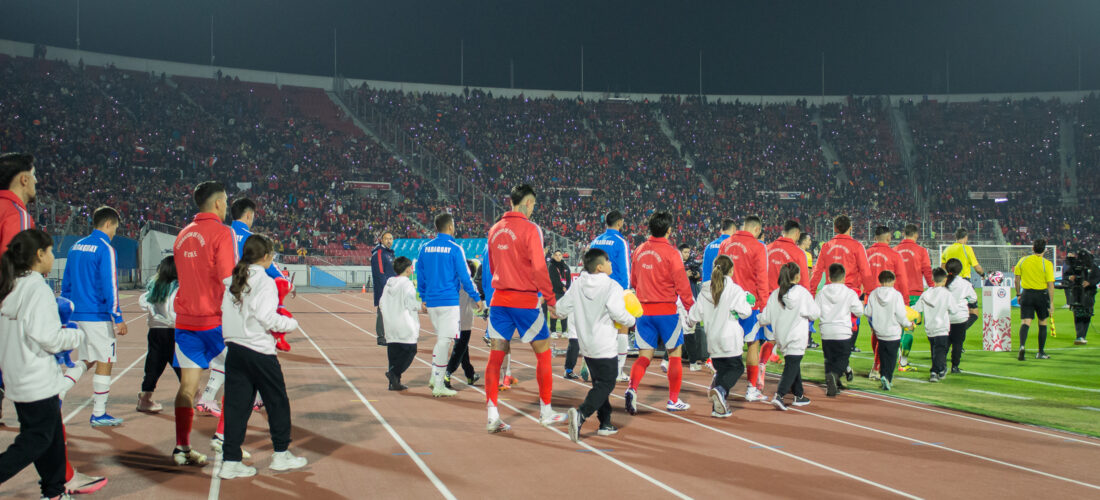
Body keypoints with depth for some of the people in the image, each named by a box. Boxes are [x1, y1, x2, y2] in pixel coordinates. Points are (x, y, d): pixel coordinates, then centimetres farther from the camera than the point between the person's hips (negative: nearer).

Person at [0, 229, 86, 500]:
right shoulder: (38, 289, -16)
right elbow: (46, 336, -22)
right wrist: (77, 335, -7)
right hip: (38, 381, -9)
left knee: (52, 435, 17)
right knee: (38, 439, 0)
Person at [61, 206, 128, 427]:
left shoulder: (76, 246, 12)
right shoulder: (105, 249, -12)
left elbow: (66, 283, 17)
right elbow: (110, 287, -16)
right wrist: (118, 318, -14)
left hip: (77, 315, 8)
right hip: (98, 317, -8)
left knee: (87, 361, 18)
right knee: (104, 362, 1)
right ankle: (98, 415, 5)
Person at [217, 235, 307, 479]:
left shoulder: (232, 281, 10)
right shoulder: (265, 282, -11)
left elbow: (226, 312, 8)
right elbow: (267, 318, -18)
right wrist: (292, 323, -3)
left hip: (234, 347, 7)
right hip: (259, 351, -6)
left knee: (236, 405, 8)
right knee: (277, 402, 10)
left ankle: (231, 461, 7)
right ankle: (281, 454, 18)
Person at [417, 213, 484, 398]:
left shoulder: (425, 248, 7)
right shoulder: (454, 249, -9)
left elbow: (420, 276, 13)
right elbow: (465, 277, -8)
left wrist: (424, 298, 24)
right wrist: (477, 298, 1)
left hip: (431, 302, 6)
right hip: (449, 302, -6)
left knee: (441, 338, 20)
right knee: (445, 341, -2)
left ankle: (434, 377, 14)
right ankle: (438, 386, -1)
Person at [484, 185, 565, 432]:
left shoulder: (495, 229, 10)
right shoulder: (530, 229, -10)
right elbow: (538, 268, -14)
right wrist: (550, 299, -7)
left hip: (499, 298, 6)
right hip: (524, 300, -6)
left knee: (496, 355, 4)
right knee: (543, 352, 8)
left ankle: (492, 415, 1)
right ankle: (545, 412, 14)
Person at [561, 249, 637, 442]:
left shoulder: (578, 285, 4)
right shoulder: (612, 286, -13)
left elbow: (561, 309, 6)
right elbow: (618, 313, -20)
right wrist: (631, 320, -1)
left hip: (586, 345, 7)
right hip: (605, 346, -7)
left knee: (600, 382, 18)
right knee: (606, 384, -2)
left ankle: (605, 424, 19)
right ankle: (581, 413, -24)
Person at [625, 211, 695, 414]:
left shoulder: (639, 251, 5)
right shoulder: (670, 252, -11)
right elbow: (681, 284, -10)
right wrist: (691, 308, 0)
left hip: (643, 310, 4)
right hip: (666, 310, -4)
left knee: (644, 356, 6)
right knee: (674, 354, 10)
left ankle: (632, 388, -18)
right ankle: (673, 400, 15)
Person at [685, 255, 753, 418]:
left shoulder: (705, 291, 4)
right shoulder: (735, 290, -10)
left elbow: (695, 314, 7)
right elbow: (744, 312, -8)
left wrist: (690, 322, 28)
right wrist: (746, 299, 11)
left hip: (712, 339, 5)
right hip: (729, 337, -5)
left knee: (721, 369, 15)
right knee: (735, 367, 8)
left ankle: (718, 407, 4)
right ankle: (720, 390, -20)